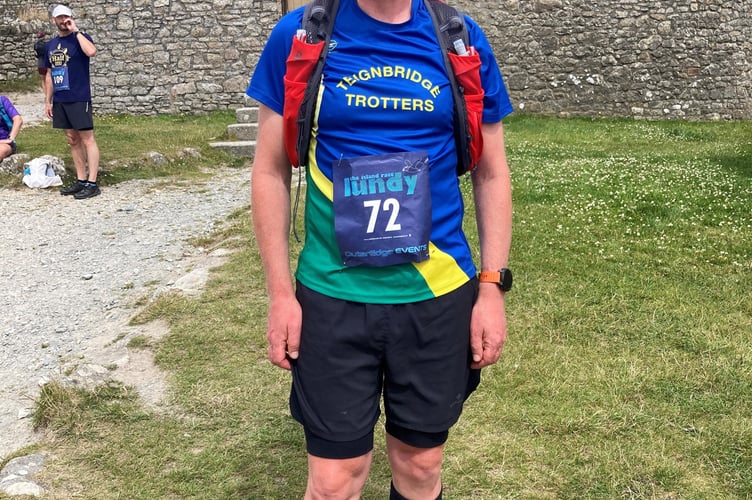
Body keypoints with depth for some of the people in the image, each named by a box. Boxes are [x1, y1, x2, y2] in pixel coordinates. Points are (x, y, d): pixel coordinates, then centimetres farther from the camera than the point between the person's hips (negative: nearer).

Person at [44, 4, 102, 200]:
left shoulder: (80, 37, -4)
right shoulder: (51, 44, 14)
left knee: (87, 140, -6)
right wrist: (48, 100, 14)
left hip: (79, 99, -7)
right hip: (60, 100, 7)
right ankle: (81, 180, 16)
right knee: (72, 140, 10)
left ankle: (92, 184, -6)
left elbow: (91, 52, -29)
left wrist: (76, 31, -18)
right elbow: (50, 74, 18)